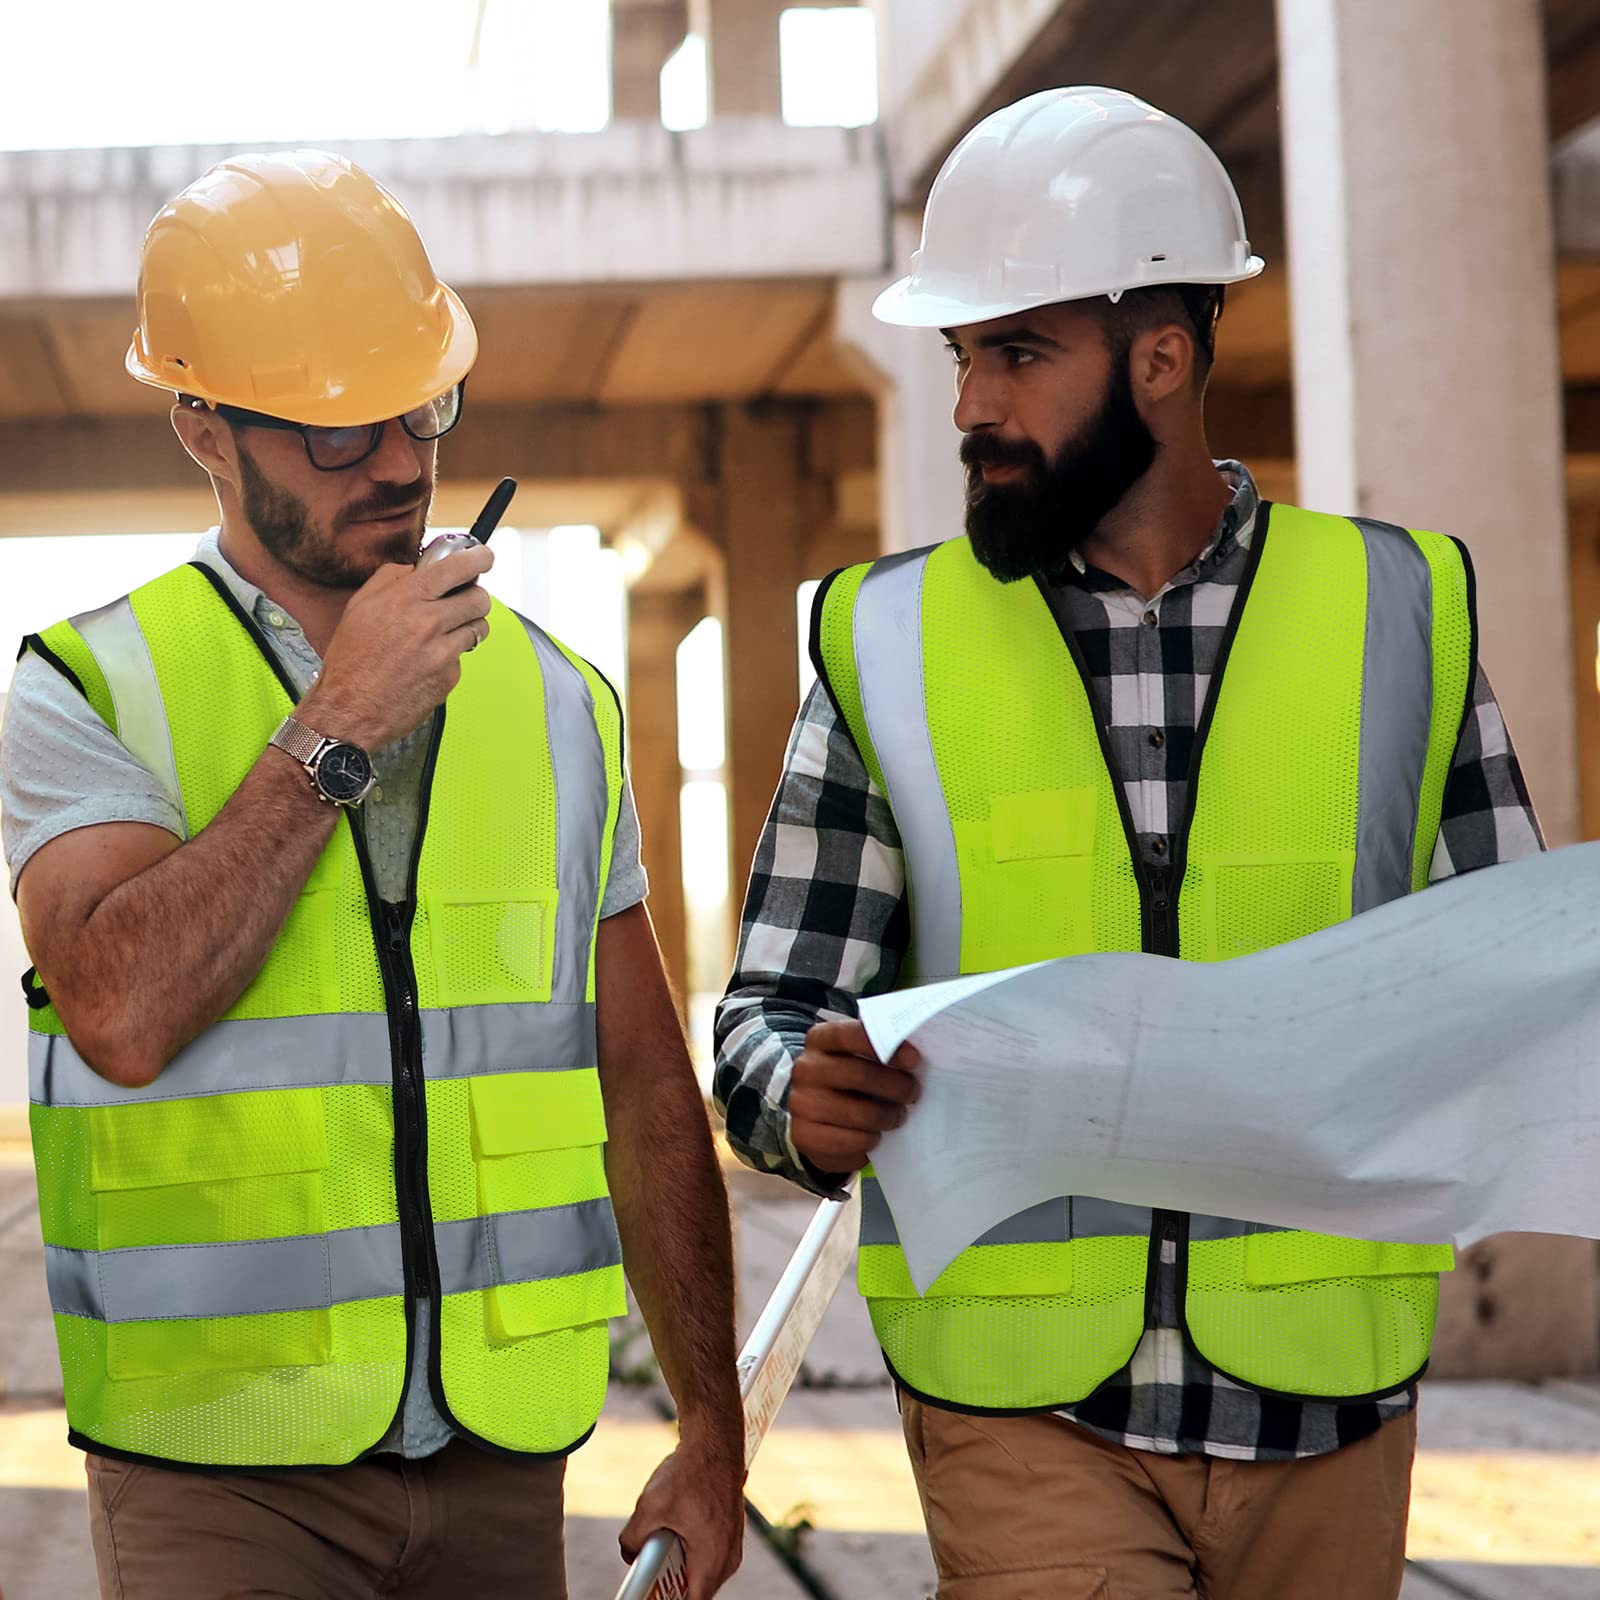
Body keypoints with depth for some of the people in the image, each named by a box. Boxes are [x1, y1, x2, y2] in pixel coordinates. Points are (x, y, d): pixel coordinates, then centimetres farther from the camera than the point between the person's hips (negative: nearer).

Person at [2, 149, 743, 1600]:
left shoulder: (557, 703, 9)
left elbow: (647, 1096, 12)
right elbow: (123, 1015, -20)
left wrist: (712, 1432, 10)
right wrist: (338, 729, -15)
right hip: (221, 1467, -3)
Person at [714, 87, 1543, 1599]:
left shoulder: (1397, 610, 3)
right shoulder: (887, 643, 3)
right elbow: (773, 1006, 3)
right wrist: (810, 1102, -19)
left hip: (1324, 1404, 1)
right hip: (1022, 1408, -1)